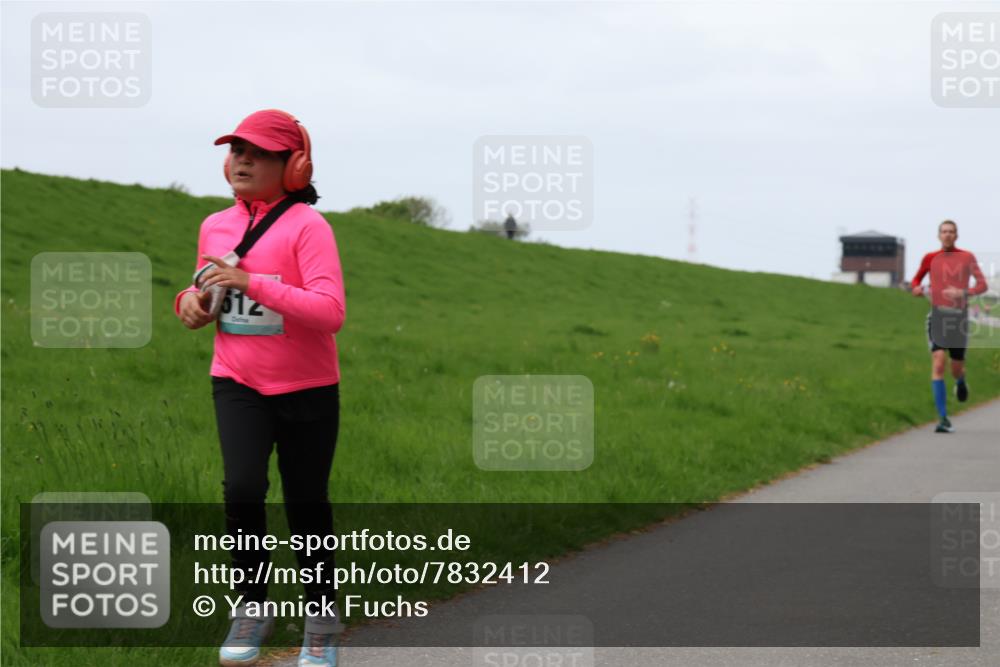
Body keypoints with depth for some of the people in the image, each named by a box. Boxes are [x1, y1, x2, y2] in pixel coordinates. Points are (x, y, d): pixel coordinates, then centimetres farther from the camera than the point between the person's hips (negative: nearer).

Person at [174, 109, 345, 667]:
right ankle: (252, 606, 0)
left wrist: (253, 283, -31)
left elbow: (331, 312, -25)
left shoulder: (307, 226, -14)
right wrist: (192, 302, -2)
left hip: (307, 390, -3)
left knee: (307, 505, 7)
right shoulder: (215, 227, 4)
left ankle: (321, 617, 27)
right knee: (242, 486, -18)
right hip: (239, 384, 3)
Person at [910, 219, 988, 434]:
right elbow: (916, 280, 20)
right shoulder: (930, 258, 6)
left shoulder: (967, 257, 3)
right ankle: (943, 419, -16)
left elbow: (982, 285, 0)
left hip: (959, 317, 0)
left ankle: (961, 381, 49)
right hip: (938, 316, 0)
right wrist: (916, 288, -5)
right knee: (938, 364, -16)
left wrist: (962, 293, -19)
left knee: (956, 370, 7)